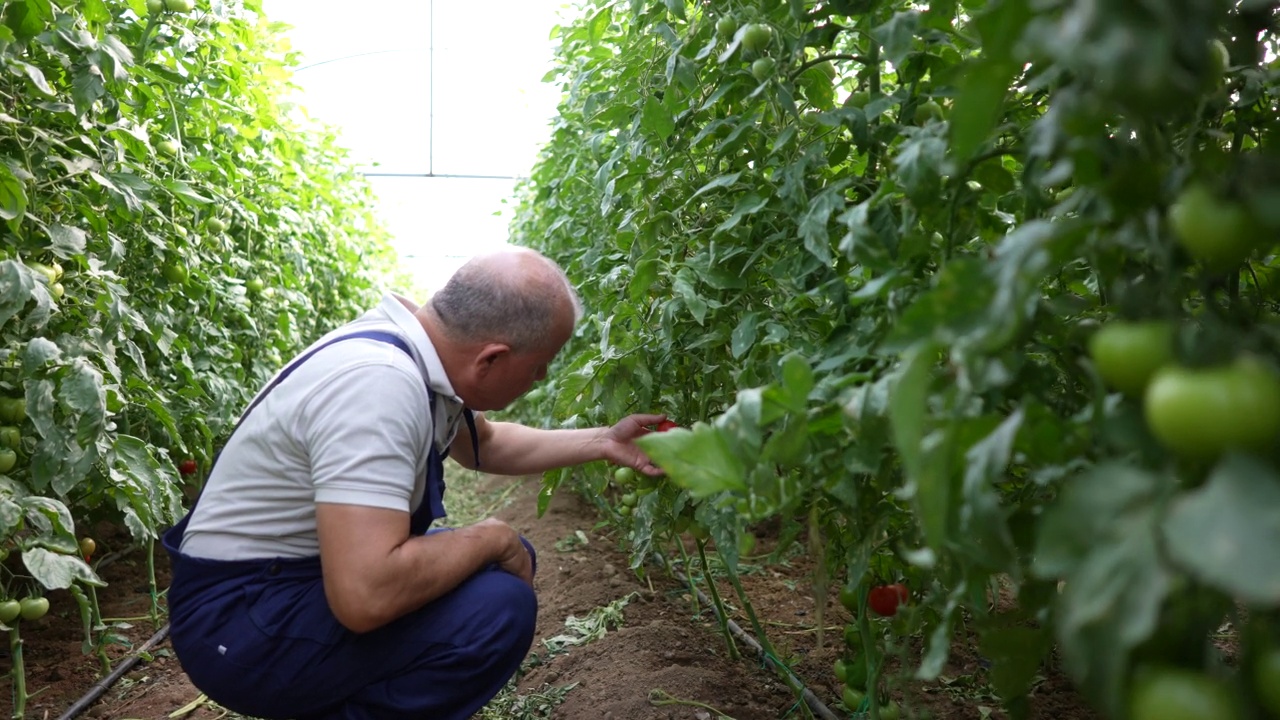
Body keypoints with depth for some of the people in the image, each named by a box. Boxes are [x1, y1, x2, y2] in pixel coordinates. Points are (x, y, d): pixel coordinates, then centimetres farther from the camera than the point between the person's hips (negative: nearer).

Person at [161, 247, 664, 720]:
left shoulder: (426, 354, -1)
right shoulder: (377, 382, -29)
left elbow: (485, 444, 20)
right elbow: (365, 596, -37)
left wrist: (602, 443, 15)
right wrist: (491, 538, -21)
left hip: (326, 573, 10)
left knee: (507, 557, 11)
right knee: (498, 607, -25)